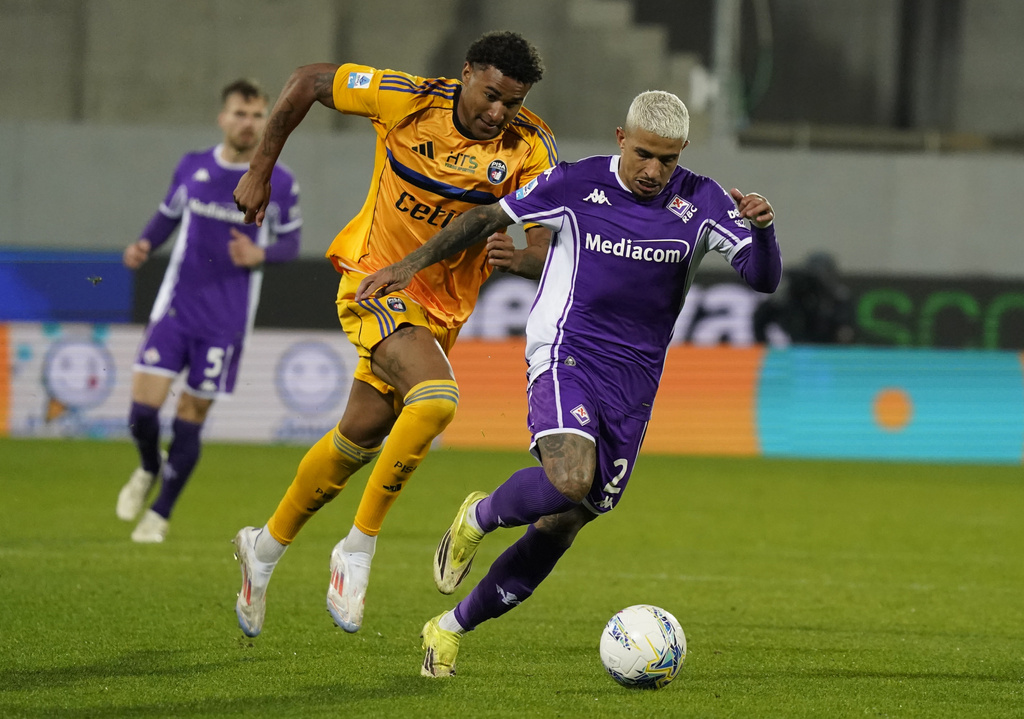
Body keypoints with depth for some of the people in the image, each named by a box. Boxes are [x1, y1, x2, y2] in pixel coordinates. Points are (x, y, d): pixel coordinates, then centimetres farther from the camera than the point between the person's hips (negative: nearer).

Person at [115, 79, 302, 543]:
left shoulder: (280, 184, -2)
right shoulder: (192, 168, 3)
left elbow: (290, 242, 6)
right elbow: (169, 214, 16)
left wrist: (260, 254, -15)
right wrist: (144, 244, -4)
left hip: (226, 323, -1)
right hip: (176, 308, 1)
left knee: (192, 417, 1)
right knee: (143, 405, -10)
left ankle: (160, 515, 17)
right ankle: (149, 469, 24)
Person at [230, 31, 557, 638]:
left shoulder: (531, 148, -12)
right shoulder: (409, 99, -17)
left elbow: (550, 248, -16)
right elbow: (309, 81, -3)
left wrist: (520, 258, -40)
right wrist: (260, 170, 1)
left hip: (441, 308, 5)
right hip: (374, 279, -5)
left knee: (359, 439, 15)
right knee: (436, 398, -29)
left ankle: (266, 547, 38)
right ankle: (358, 552, -17)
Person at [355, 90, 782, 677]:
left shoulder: (702, 203, -1)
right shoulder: (577, 186, -6)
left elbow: (765, 278, -5)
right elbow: (490, 216, 7)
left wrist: (763, 227, -26)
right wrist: (413, 264, 5)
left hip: (633, 386, 3)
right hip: (566, 358, -3)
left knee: (562, 526, 4)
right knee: (570, 479, -32)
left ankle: (451, 629, 20)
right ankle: (479, 518, 0)